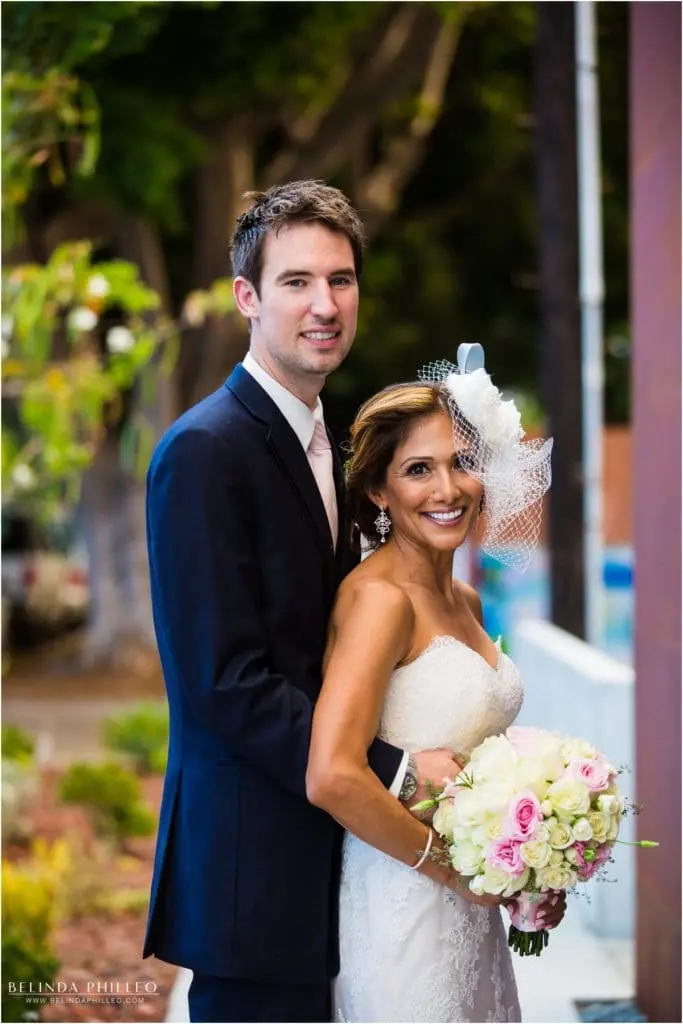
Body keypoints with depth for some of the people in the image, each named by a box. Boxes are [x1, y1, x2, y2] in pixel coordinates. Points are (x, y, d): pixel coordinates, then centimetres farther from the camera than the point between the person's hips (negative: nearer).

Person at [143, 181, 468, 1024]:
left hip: (322, 852, 9)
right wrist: (398, 772, -18)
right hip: (252, 867, -9)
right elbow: (224, 683, -21)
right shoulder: (205, 451, -15)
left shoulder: (321, 446, 14)